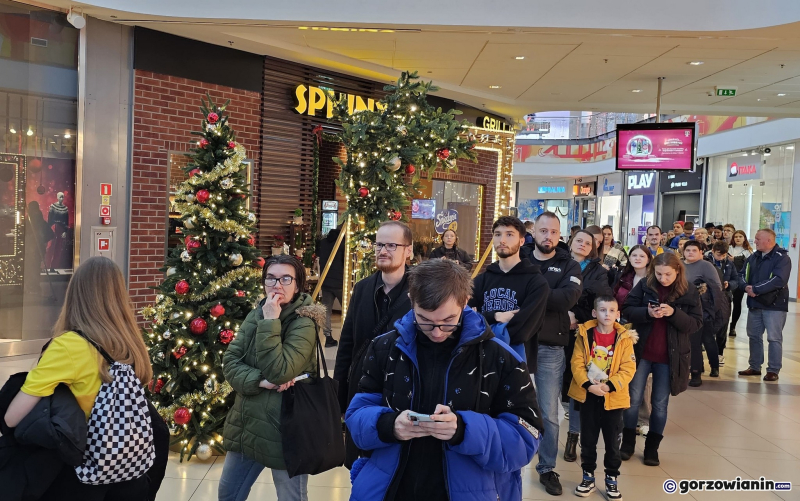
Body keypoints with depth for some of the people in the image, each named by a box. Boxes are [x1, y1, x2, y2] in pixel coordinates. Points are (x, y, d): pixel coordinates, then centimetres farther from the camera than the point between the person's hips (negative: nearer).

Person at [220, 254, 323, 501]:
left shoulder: (303, 323, -15)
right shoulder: (255, 315, 4)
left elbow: (279, 372, -24)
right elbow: (229, 360, -2)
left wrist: (270, 322, -23)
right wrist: (259, 381, -18)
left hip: (284, 428, -6)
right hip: (247, 423, 7)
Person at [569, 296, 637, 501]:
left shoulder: (624, 337, -4)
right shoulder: (585, 334, -3)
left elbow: (628, 368, -8)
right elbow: (577, 363, -5)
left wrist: (610, 386, -18)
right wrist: (588, 385, -17)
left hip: (613, 398, 0)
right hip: (588, 396, 1)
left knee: (612, 441, 10)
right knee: (588, 440, 10)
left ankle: (612, 479, 25)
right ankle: (588, 477, 25)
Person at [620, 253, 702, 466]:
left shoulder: (689, 291, -4)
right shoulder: (644, 285, -3)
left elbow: (696, 323, -6)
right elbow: (626, 310, -4)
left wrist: (674, 313, -22)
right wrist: (646, 312, -22)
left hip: (670, 355, 0)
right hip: (641, 351, 0)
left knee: (660, 404, 10)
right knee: (633, 399, 6)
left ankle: (652, 447, 25)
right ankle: (628, 442, 22)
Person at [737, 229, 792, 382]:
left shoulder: (782, 258, -10)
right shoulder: (753, 257, 11)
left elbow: (779, 280, -23)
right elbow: (744, 275, 6)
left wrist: (755, 289, -24)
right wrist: (747, 287, -15)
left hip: (774, 305, -7)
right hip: (754, 304, 7)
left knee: (774, 338, 0)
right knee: (754, 336, 12)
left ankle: (773, 370, 8)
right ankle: (755, 367, 23)